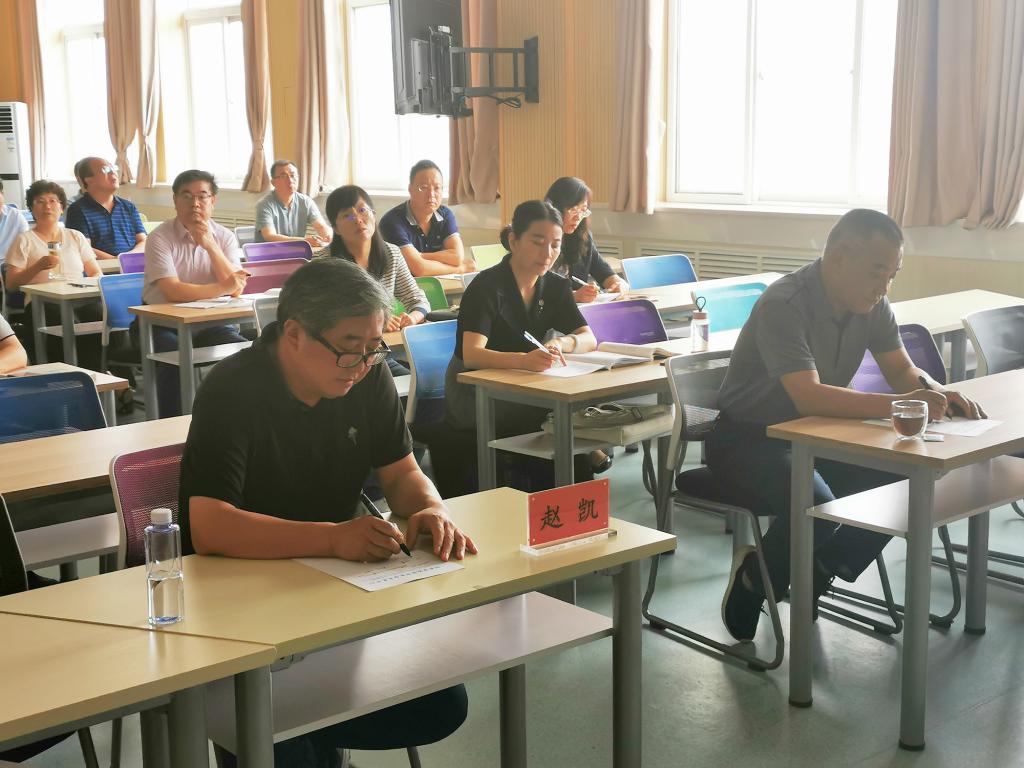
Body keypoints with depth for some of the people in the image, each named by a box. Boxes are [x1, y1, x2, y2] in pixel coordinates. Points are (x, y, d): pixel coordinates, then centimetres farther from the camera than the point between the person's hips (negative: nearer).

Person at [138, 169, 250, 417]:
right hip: (163, 322, -3)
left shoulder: (224, 237, 3)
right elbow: (173, 292, -22)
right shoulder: (160, 238, -9)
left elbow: (237, 289, -11)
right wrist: (221, 288, -26)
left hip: (210, 322, 4)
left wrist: (210, 245, -18)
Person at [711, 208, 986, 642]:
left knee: (903, 482, -13)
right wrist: (895, 405, -43)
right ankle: (755, 579, -2)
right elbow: (809, 397, -37)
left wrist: (936, 392, -16)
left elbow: (903, 370, 6)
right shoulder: (784, 305, -26)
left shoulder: (871, 305, -2)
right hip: (748, 439, -8)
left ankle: (820, 572, 7)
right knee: (815, 505, -34)